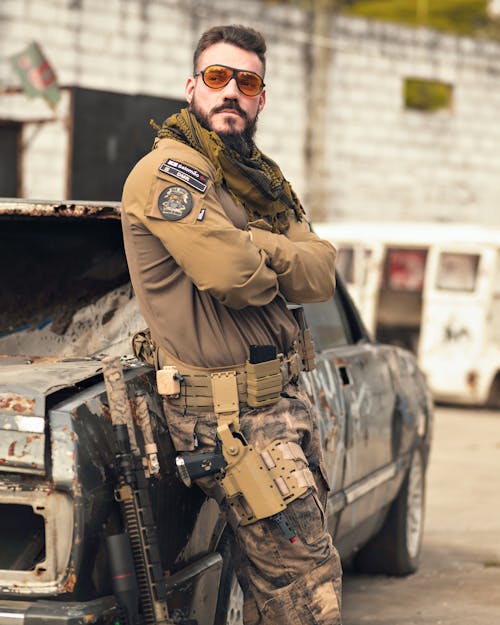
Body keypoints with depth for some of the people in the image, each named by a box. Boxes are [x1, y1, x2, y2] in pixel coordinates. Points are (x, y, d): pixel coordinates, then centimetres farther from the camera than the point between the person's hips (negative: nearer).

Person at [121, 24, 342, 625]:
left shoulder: (262, 181, 18)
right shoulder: (166, 170, -11)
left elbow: (321, 275, 2)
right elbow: (235, 276, -24)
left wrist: (251, 244, -15)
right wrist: (278, 265, -1)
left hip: (284, 396, 9)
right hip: (229, 412, -9)